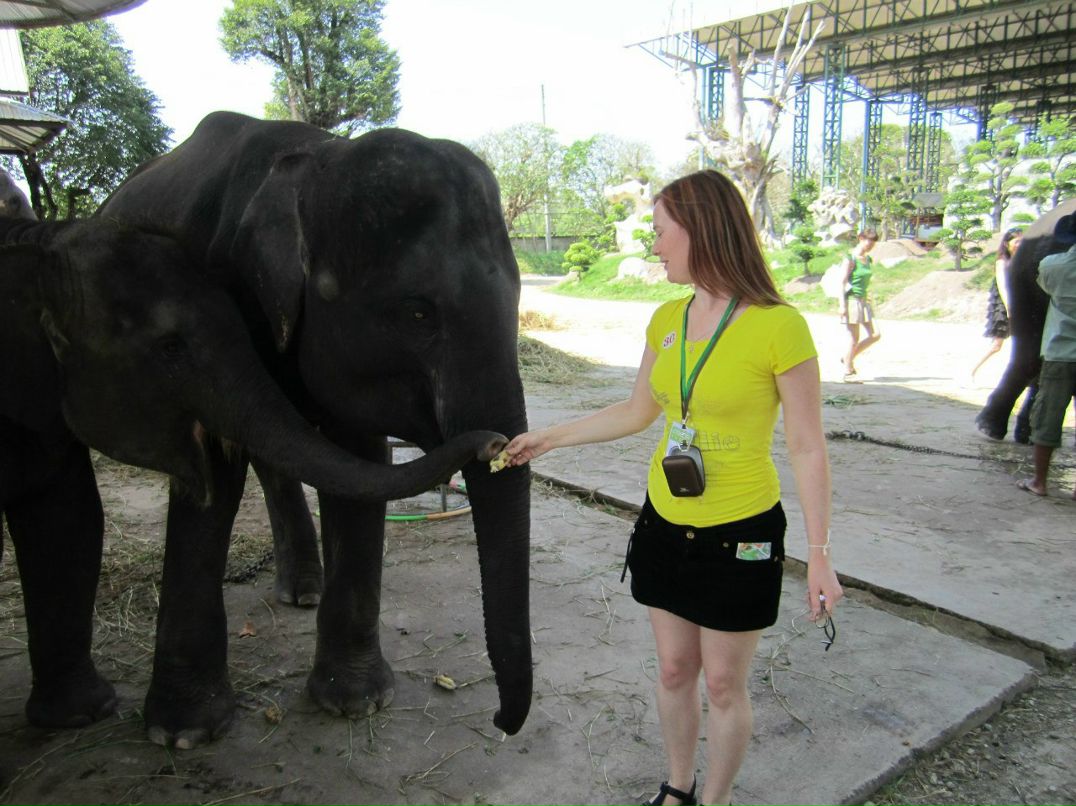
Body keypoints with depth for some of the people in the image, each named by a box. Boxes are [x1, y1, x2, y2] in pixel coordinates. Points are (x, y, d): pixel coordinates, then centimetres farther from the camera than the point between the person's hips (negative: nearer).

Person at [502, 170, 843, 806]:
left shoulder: (778, 327, -18)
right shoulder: (668, 320, 1)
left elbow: (809, 450, -13)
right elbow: (637, 412, 13)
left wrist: (819, 555, -12)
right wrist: (548, 438, 15)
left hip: (741, 534, -5)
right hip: (666, 525, 6)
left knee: (724, 683, 13)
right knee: (674, 670, 20)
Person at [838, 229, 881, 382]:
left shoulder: (868, 259, 13)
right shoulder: (851, 259, -10)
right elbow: (843, 282, -13)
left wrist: (867, 299, 20)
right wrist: (842, 305, -18)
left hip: (863, 301, 8)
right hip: (852, 301, -8)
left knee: (875, 335, 2)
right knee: (854, 338, -3)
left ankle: (848, 358, 17)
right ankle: (848, 372, 7)